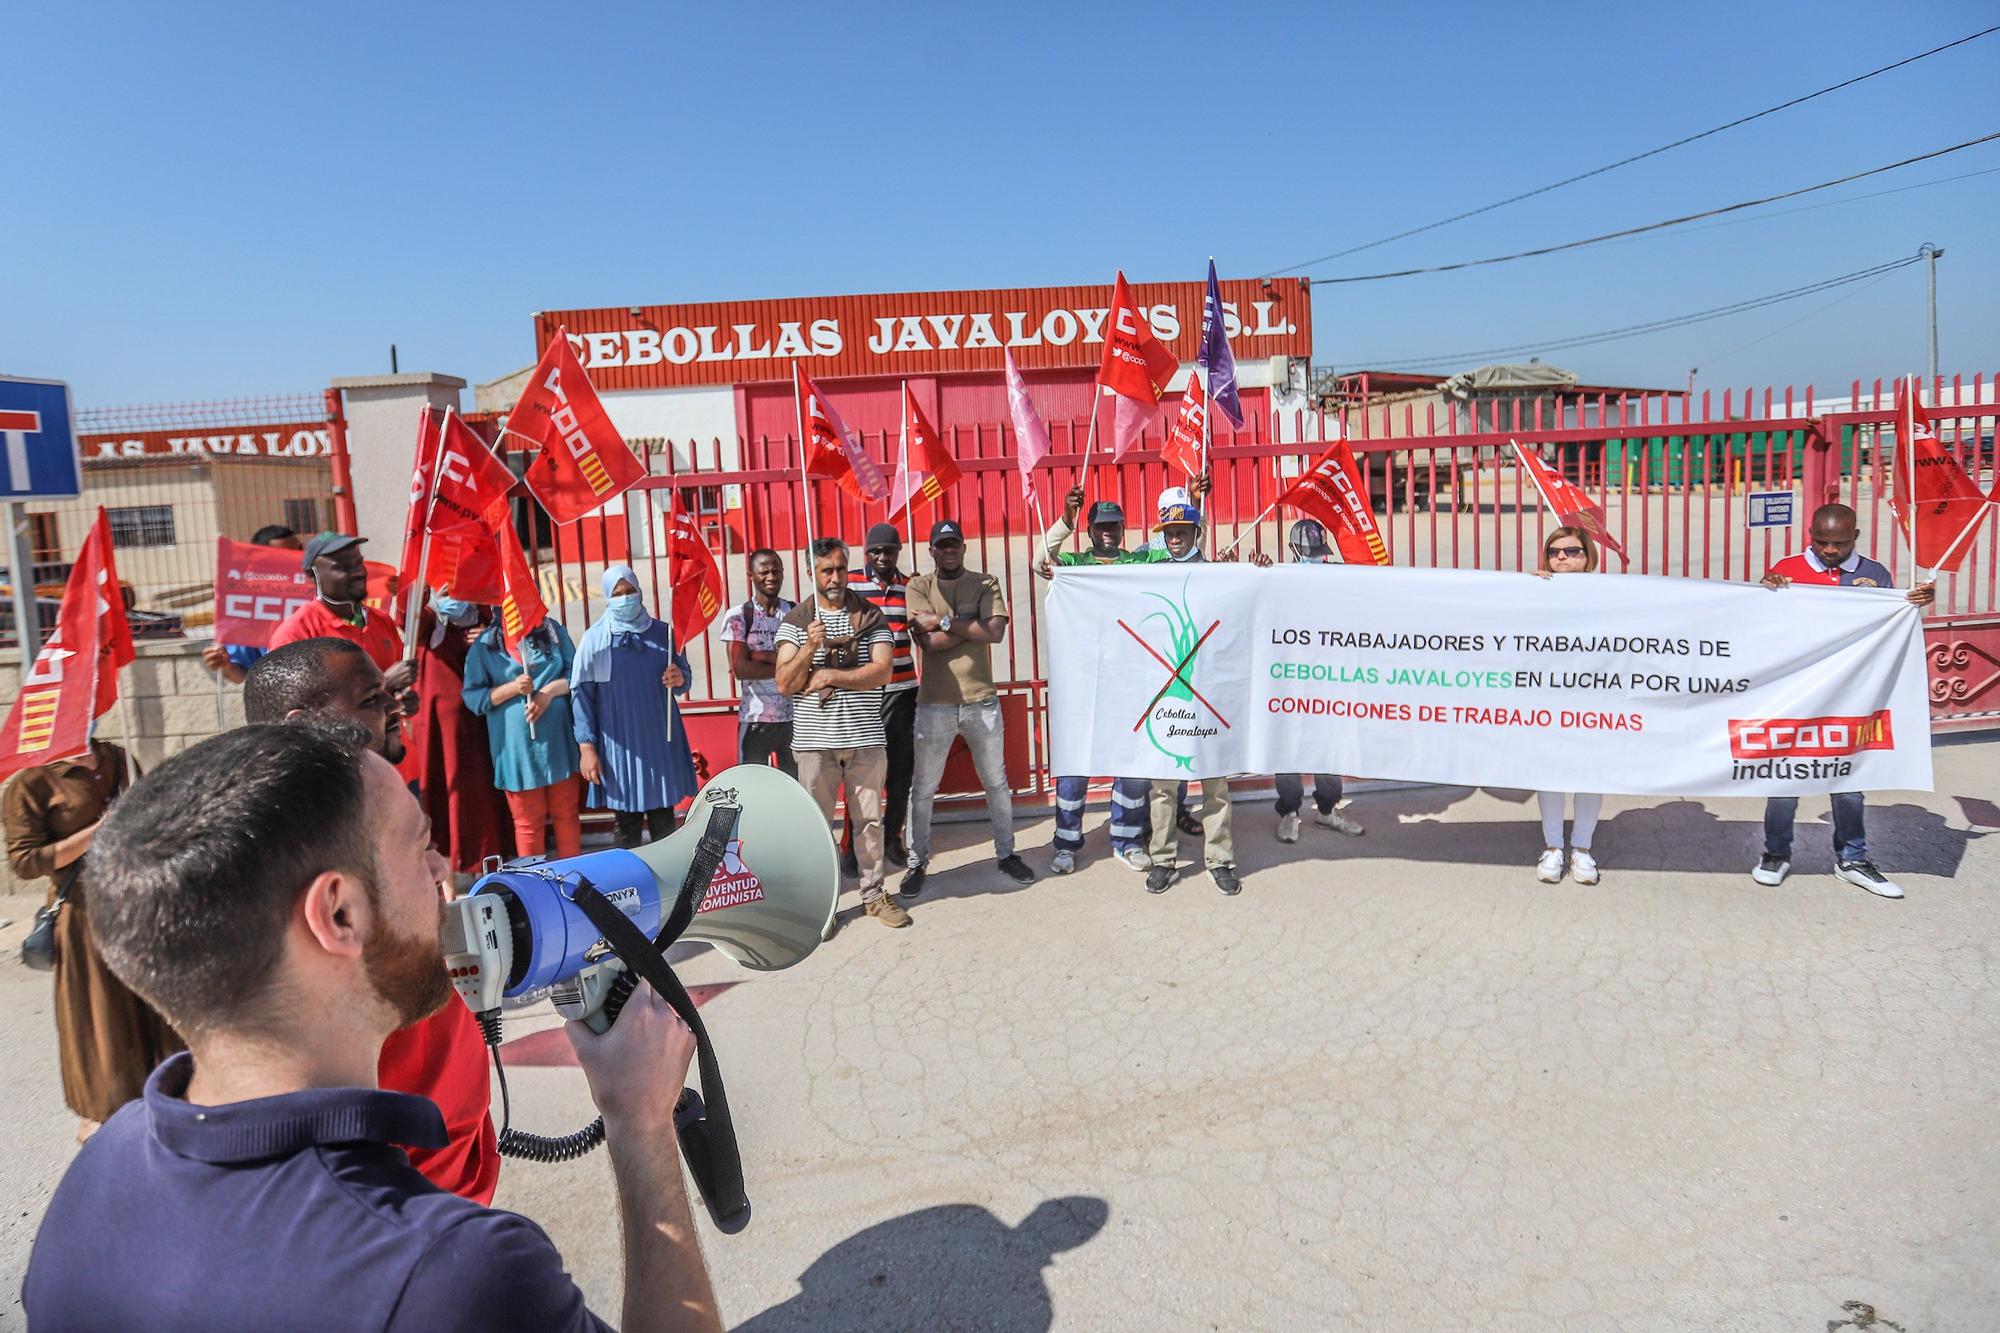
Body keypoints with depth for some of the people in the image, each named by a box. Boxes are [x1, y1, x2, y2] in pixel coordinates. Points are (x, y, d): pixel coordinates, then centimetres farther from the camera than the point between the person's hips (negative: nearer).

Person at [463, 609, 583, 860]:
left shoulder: (553, 631, 7)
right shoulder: (484, 644, 0)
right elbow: (472, 697, -3)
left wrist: (550, 690, -11)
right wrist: (512, 688, -16)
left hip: (559, 740, 2)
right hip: (516, 746, -2)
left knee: (567, 814, 9)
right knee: (528, 822, 7)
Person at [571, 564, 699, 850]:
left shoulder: (663, 632, 6)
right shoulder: (594, 639, -1)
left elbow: (684, 676, 13)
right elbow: (581, 695, -2)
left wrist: (679, 679, -12)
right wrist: (586, 748, -7)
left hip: (661, 742, 2)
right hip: (619, 746, -2)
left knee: (664, 824, 4)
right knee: (627, 826, 1)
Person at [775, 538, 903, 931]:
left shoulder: (871, 616, 5)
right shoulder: (795, 621, 5)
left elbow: (881, 671, -7)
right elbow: (785, 683, -2)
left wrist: (828, 676, -11)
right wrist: (809, 648, -17)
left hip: (866, 738, 1)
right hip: (815, 740, -1)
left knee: (870, 820, 8)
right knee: (818, 824, 3)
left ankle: (874, 894, 20)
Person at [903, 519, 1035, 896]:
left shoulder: (985, 584, 4)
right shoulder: (919, 587, 0)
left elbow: (996, 633, -12)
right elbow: (929, 642, -13)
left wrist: (945, 621, -13)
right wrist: (974, 624, -11)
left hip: (982, 699, 2)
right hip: (935, 703, -1)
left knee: (997, 783, 13)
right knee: (923, 789, 5)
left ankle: (1006, 854, 29)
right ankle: (917, 863, 19)